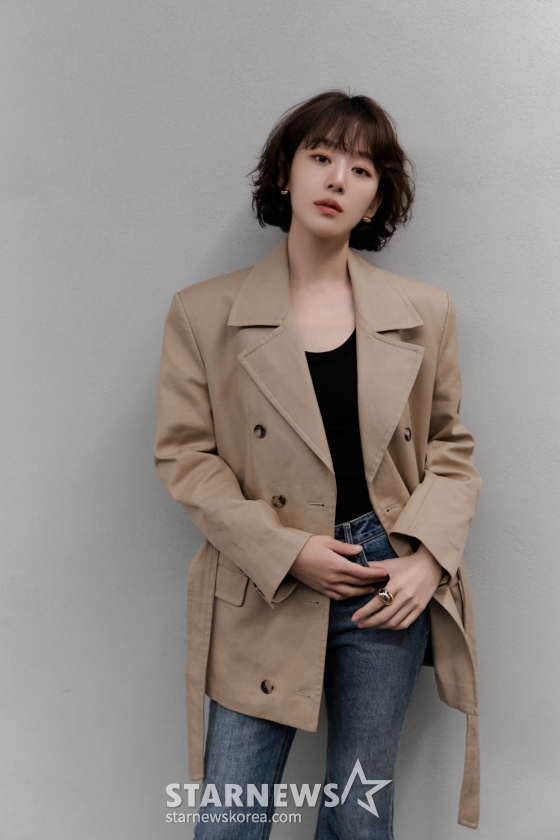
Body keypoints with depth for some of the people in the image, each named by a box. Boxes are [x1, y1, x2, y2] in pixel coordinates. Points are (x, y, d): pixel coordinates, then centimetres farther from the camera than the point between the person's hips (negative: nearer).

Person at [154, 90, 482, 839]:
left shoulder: (424, 312, 4)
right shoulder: (203, 313, -1)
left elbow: (451, 447, 9)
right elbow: (184, 453, -3)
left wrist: (427, 558, -6)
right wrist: (287, 551, -12)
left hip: (390, 583, 2)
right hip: (265, 589, -1)